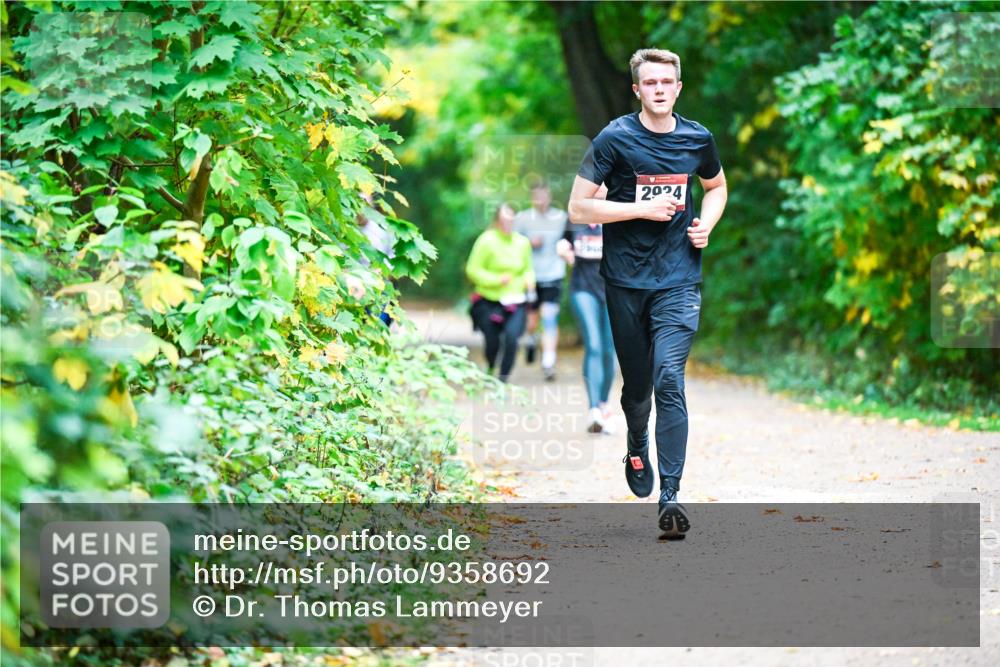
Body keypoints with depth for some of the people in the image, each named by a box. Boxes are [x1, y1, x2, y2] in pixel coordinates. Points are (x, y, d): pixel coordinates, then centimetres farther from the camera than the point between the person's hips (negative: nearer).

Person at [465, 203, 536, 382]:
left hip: (514, 302, 2)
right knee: (492, 341, -3)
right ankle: (490, 371, 31)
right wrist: (497, 280, -19)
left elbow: (528, 269, 19)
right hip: (489, 302, -2)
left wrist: (529, 279, -4)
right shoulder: (487, 241, -9)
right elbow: (473, 270, -10)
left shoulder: (522, 243, 5)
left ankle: (504, 377, -6)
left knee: (511, 337, -20)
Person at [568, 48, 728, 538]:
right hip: (625, 280, 0)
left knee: (669, 380, -14)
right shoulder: (615, 139, -5)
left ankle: (670, 496, -16)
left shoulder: (698, 140, 5)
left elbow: (717, 186, 26)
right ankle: (637, 447, 45)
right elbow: (578, 208, -7)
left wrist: (706, 224, 6)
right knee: (637, 383, 11)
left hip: (678, 280, 1)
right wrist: (643, 208, -15)